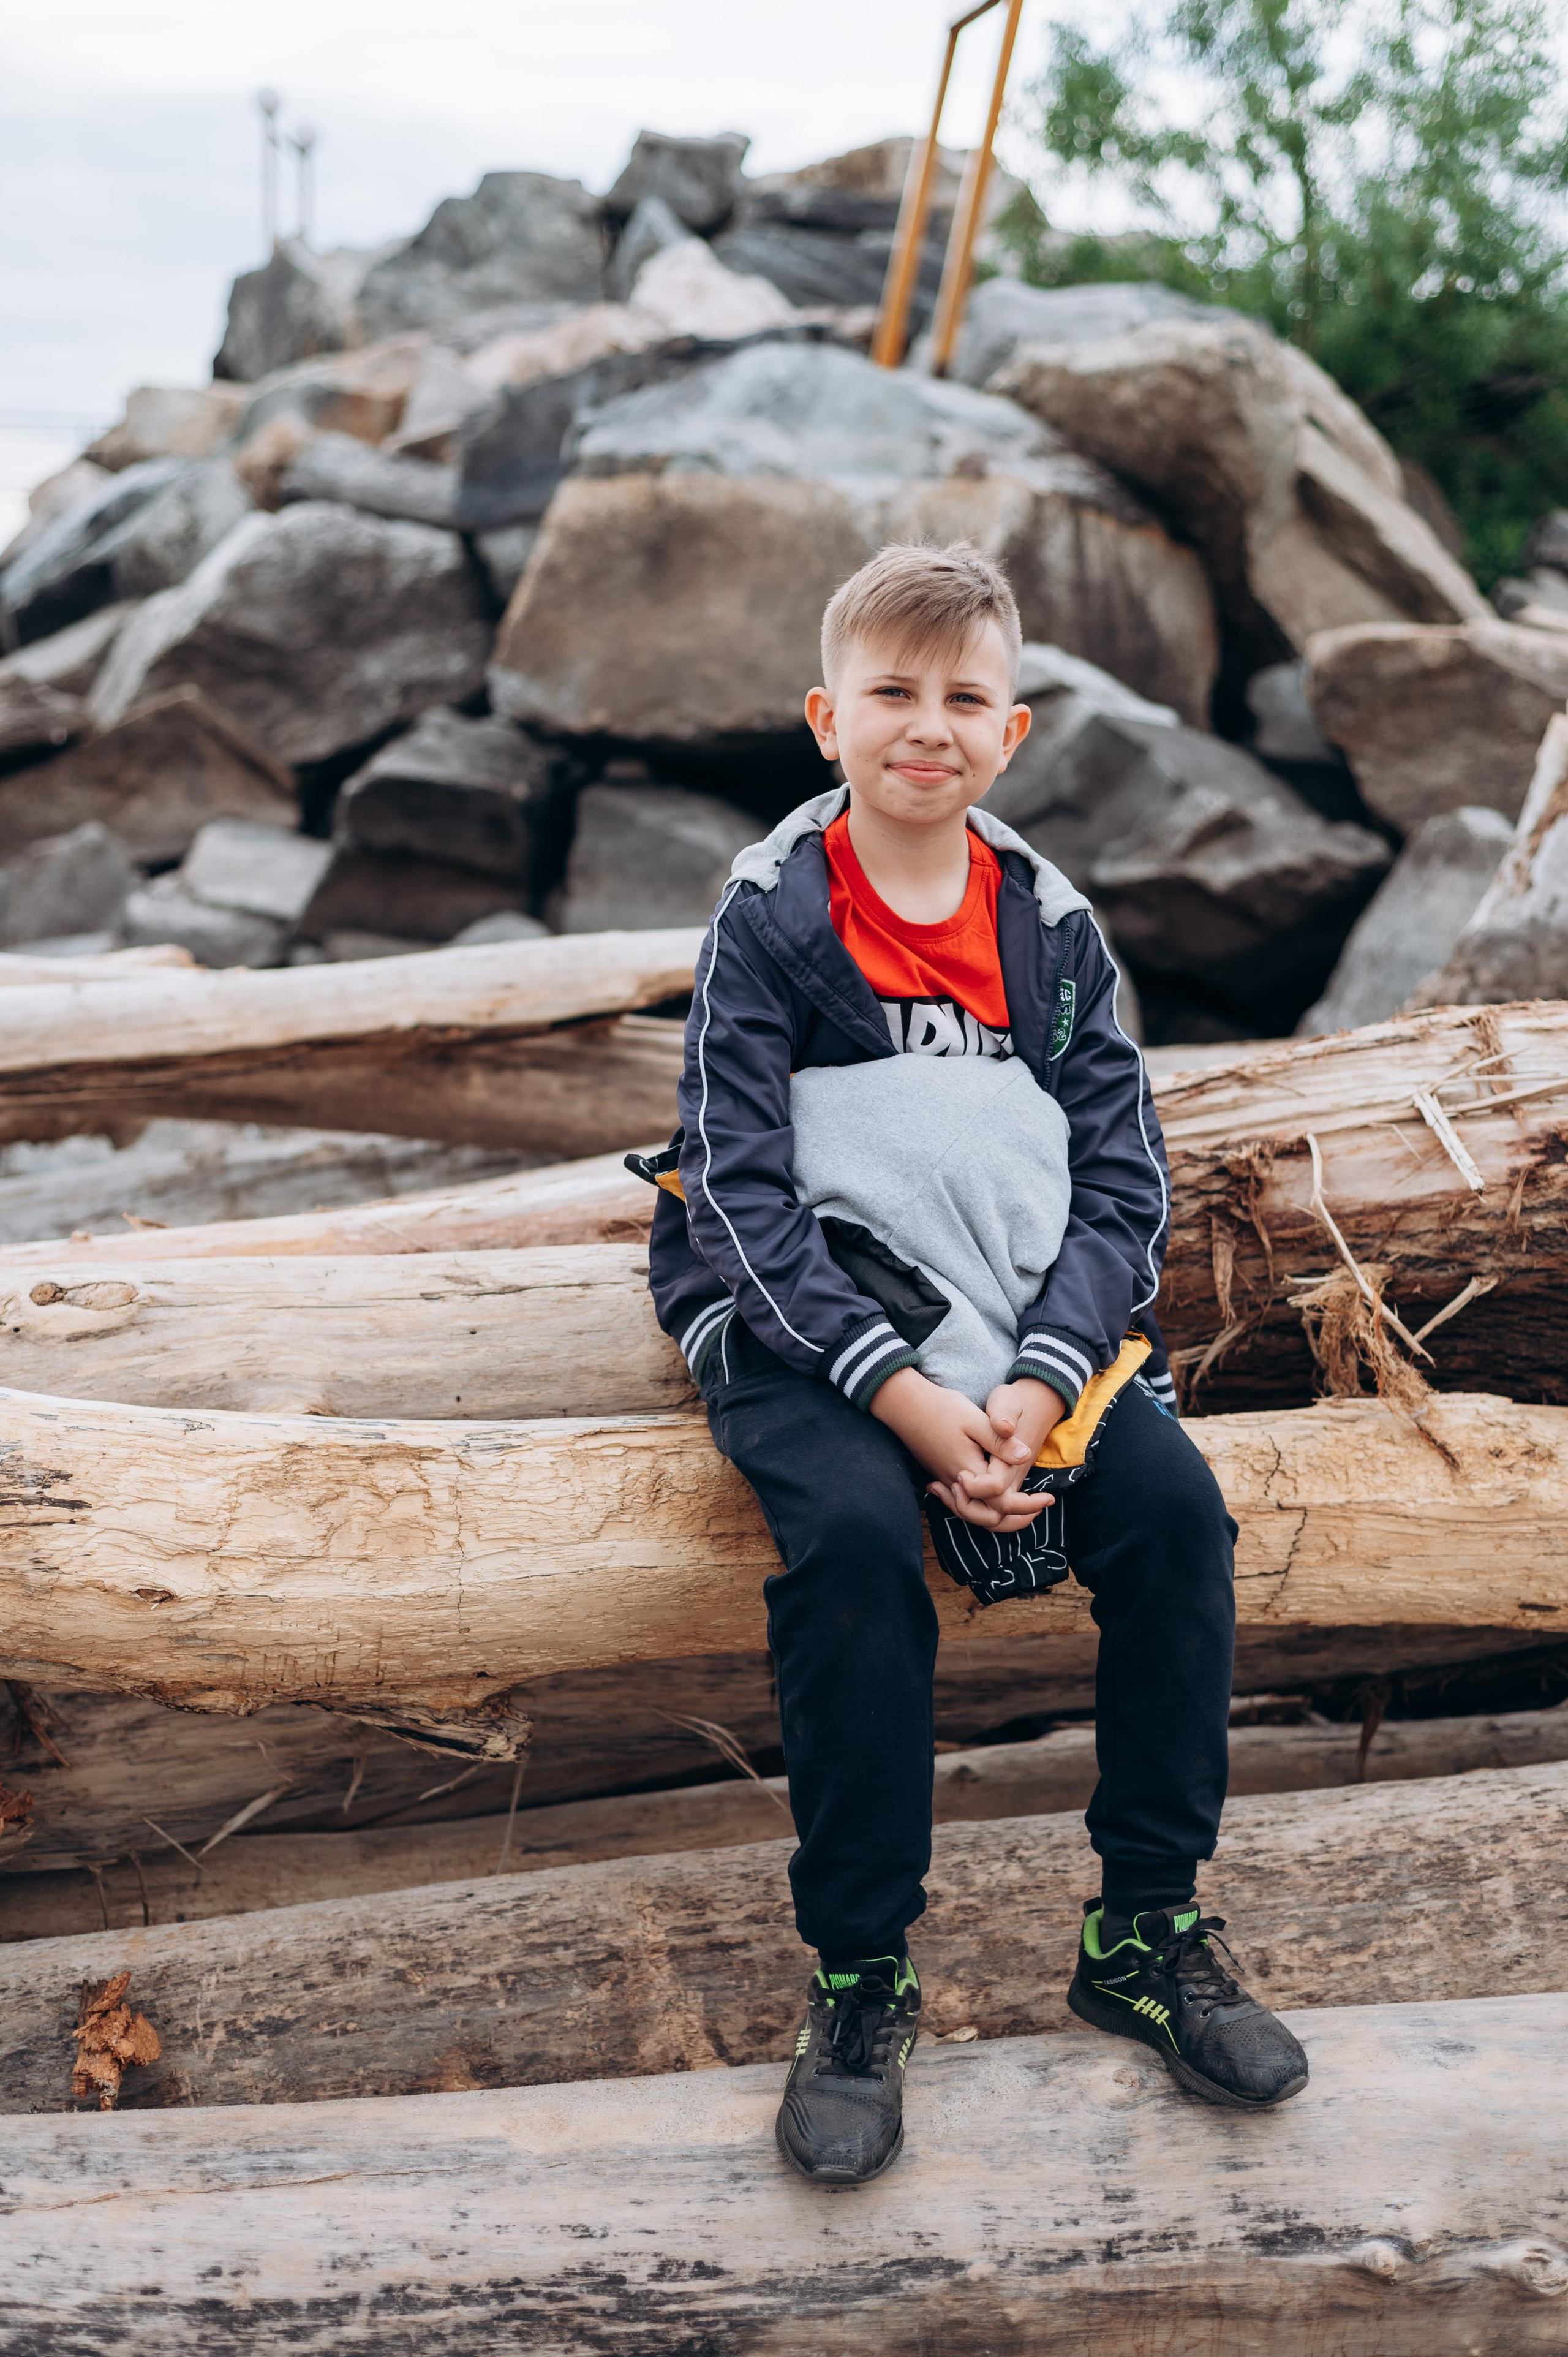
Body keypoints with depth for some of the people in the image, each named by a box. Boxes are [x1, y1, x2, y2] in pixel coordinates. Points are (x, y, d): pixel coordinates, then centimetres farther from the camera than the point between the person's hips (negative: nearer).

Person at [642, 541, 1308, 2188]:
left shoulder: (1050, 925, 3)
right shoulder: (770, 914, -8)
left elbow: (1123, 1182, -1)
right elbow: (743, 1197, -15)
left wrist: (1040, 1384, -19)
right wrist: (906, 1399, -26)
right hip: (799, 1314, -3)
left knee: (1174, 1503, -21)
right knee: (855, 1535, -32)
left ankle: (1149, 1930, -5)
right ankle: (857, 1979, -16)